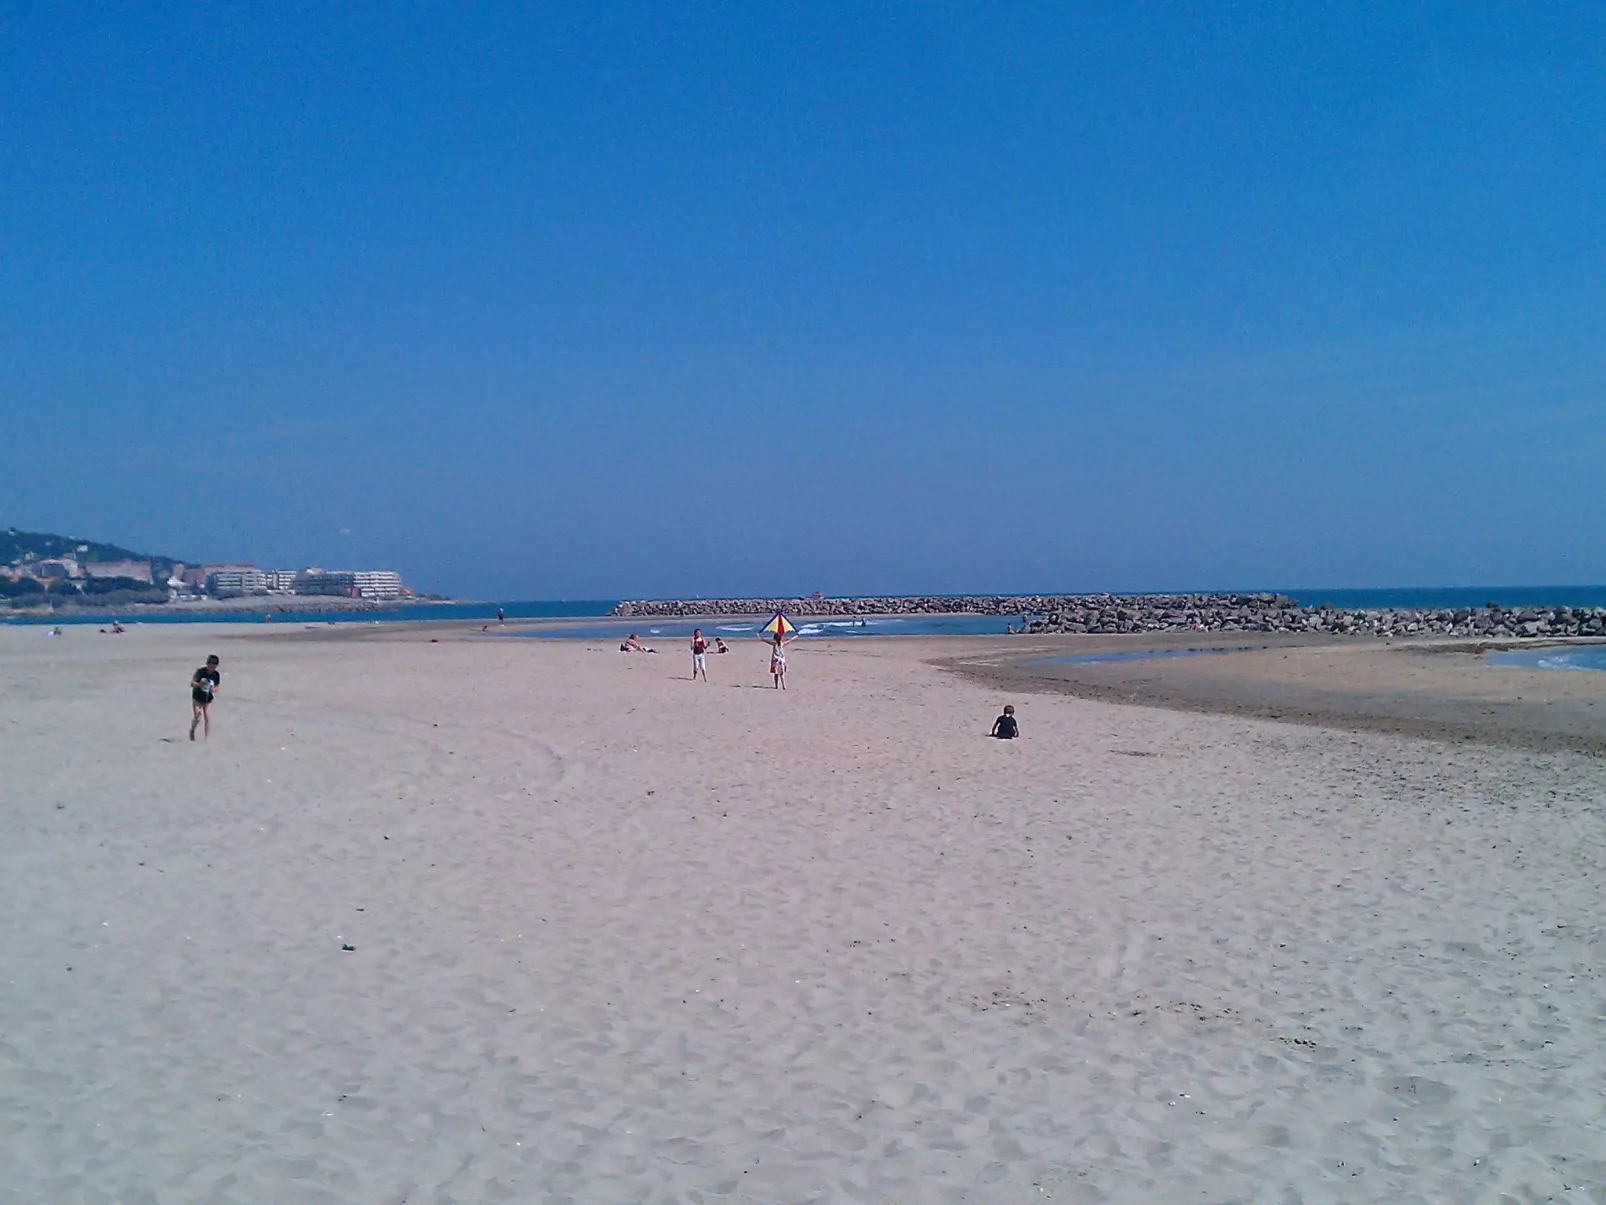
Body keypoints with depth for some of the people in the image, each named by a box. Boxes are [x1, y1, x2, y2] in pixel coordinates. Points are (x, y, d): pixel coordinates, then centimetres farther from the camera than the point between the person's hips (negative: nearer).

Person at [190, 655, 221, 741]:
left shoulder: (216, 675, -8)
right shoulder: (200, 671, -18)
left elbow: (216, 687, 1)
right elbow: (192, 683, -18)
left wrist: (213, 689, -22)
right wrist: (199, 684, -38)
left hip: (208, 699, 2)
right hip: (197, 698, -2)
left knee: (208, 718, -4)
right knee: (198, 717, -4)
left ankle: (207, 737, 3)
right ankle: (192, 730, 27)